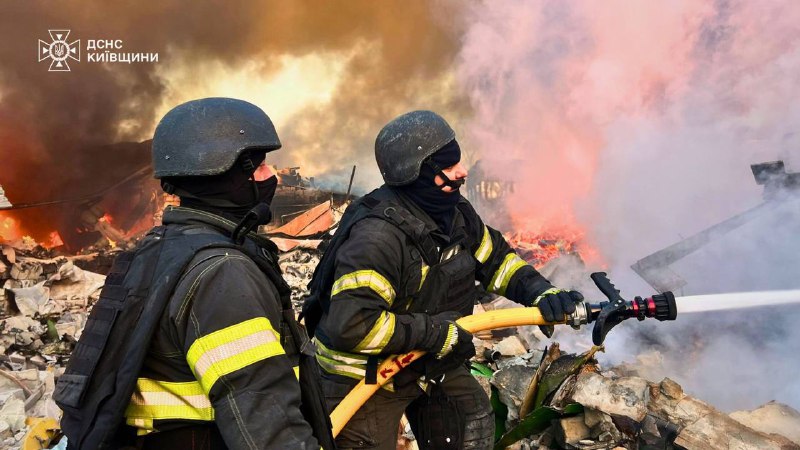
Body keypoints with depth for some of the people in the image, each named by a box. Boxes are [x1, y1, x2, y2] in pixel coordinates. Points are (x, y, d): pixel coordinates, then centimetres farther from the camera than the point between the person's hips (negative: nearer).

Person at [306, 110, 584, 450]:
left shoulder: (455, 212, -5)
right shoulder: (378, 235, -32)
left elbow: (495, 257, 9)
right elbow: (349, 324, -38)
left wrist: (541, 293, -7)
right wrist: (434, 332, -31)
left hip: (431, 364, 8)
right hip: (364, 378, -7)